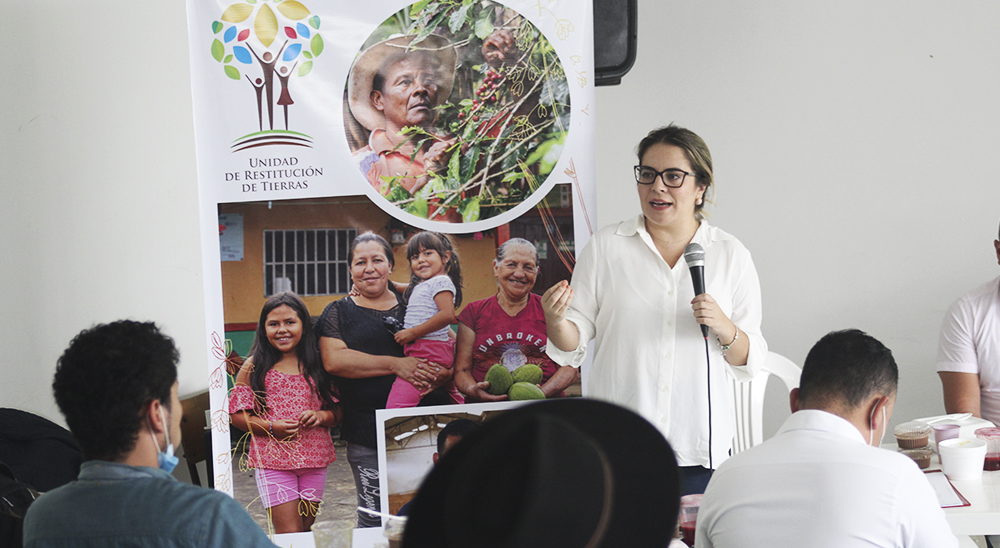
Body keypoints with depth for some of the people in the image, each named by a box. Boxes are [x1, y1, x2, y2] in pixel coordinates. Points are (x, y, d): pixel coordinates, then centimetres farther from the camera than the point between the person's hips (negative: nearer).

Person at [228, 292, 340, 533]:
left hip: (313, 459, 3)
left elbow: (338, 411, 8)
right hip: (272, 460, -3)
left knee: (306, 528, 10)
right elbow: (237, 414, -1)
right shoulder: (254, 368, -1)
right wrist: (271, 427, -16)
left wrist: (321, 416, -13)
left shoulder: (317, 365, 5)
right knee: (290, 534, -9)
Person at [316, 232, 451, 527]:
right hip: (367, 432, -2)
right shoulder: (338, 313, 10)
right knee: (374, 519, -4)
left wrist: (442, 375, -7)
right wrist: (395, 364, -14)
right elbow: (334, 360, -7)